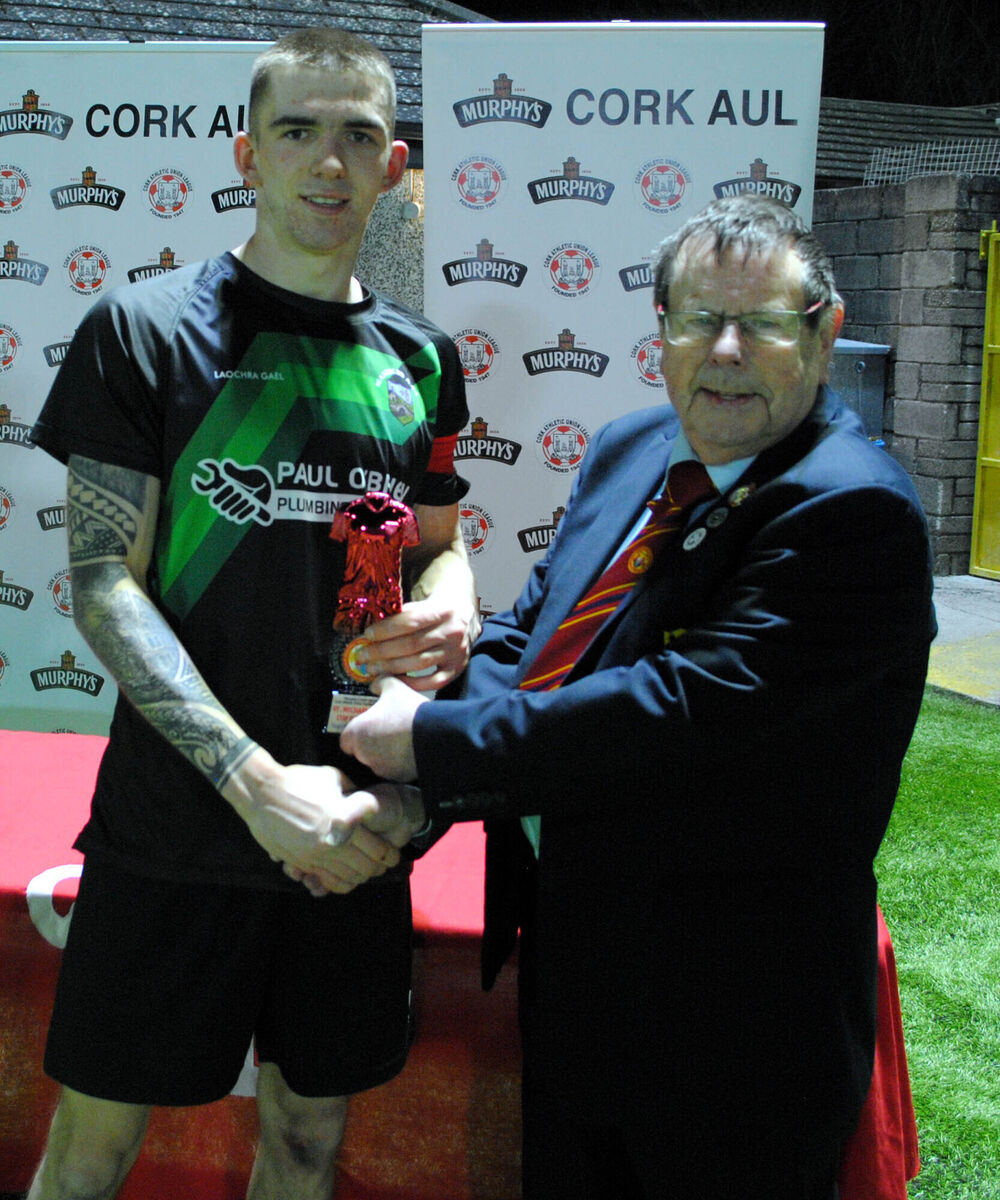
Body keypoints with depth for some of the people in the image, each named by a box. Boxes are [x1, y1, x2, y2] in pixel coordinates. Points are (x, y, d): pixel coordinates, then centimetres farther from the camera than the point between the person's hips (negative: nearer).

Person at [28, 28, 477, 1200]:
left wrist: (446, 616, -7)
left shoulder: (422, 361, 7)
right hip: (178, 825, -3)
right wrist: (258, 782, -18)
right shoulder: (145, 330, -5)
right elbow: (103, 584, -9)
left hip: (352, 827, 4)